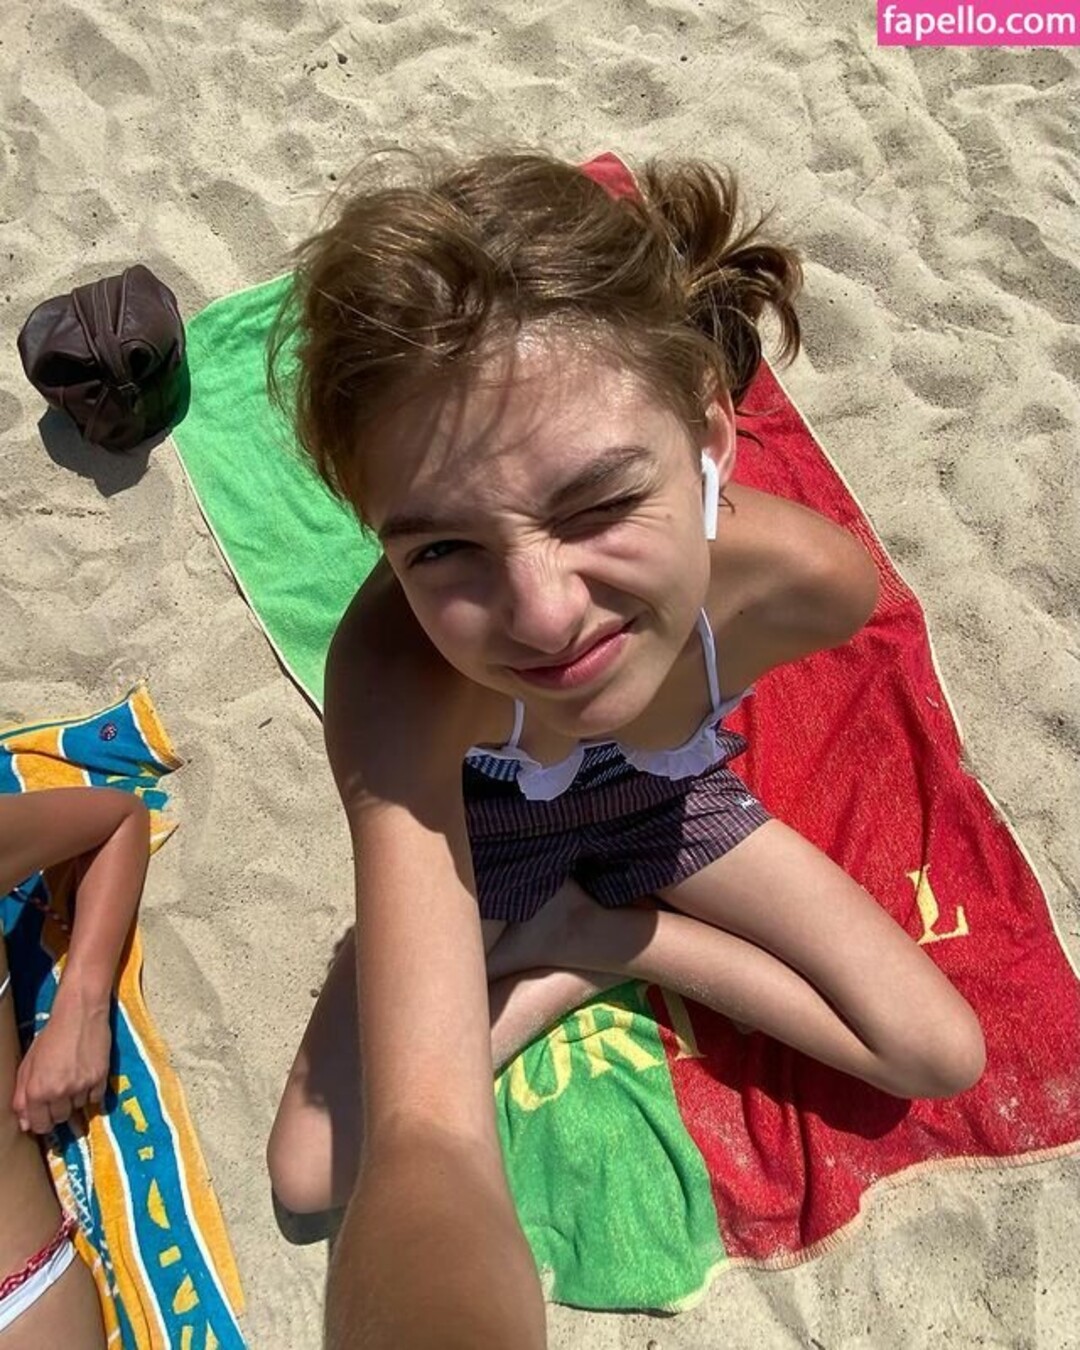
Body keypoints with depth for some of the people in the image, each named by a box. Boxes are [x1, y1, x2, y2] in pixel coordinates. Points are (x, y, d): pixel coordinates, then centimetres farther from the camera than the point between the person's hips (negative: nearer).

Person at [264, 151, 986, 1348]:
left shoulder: (812, 578, -36)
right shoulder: (393, 672, -45)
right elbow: (423, 1137, -53)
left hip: (670, 801, 3)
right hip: (483, 840, -2)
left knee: (942, 1061, 2)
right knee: (314, 1175, -11)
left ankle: (601, 934, 7)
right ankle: (573, 966, 5)